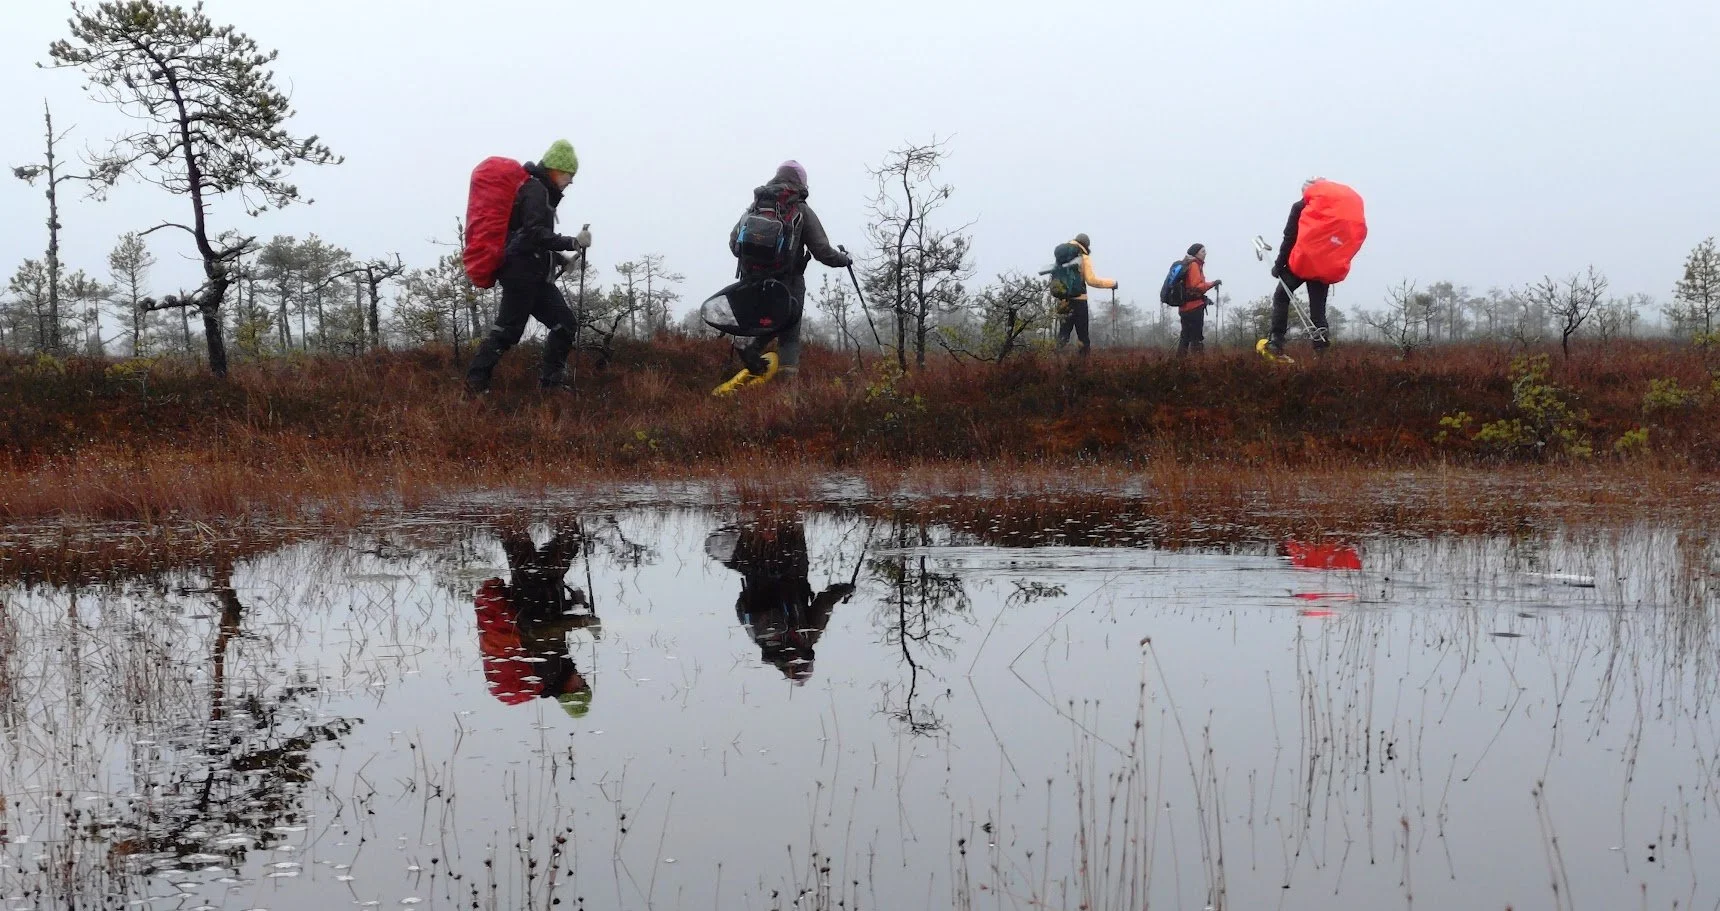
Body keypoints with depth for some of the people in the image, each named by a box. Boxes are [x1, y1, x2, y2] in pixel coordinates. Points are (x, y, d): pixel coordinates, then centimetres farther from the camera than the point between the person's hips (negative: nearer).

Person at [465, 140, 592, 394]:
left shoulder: (539, 191, 21)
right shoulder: (536, 190, -9)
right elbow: (535, 234, -20)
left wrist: (561, 258, 16)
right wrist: (573, 242, -20)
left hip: (534, 276, 10)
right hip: (523, 274, -10)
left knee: (564, 322, 6)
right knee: (508, 330, -8)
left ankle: (552, 381, 8)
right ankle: (476, 382, -3)